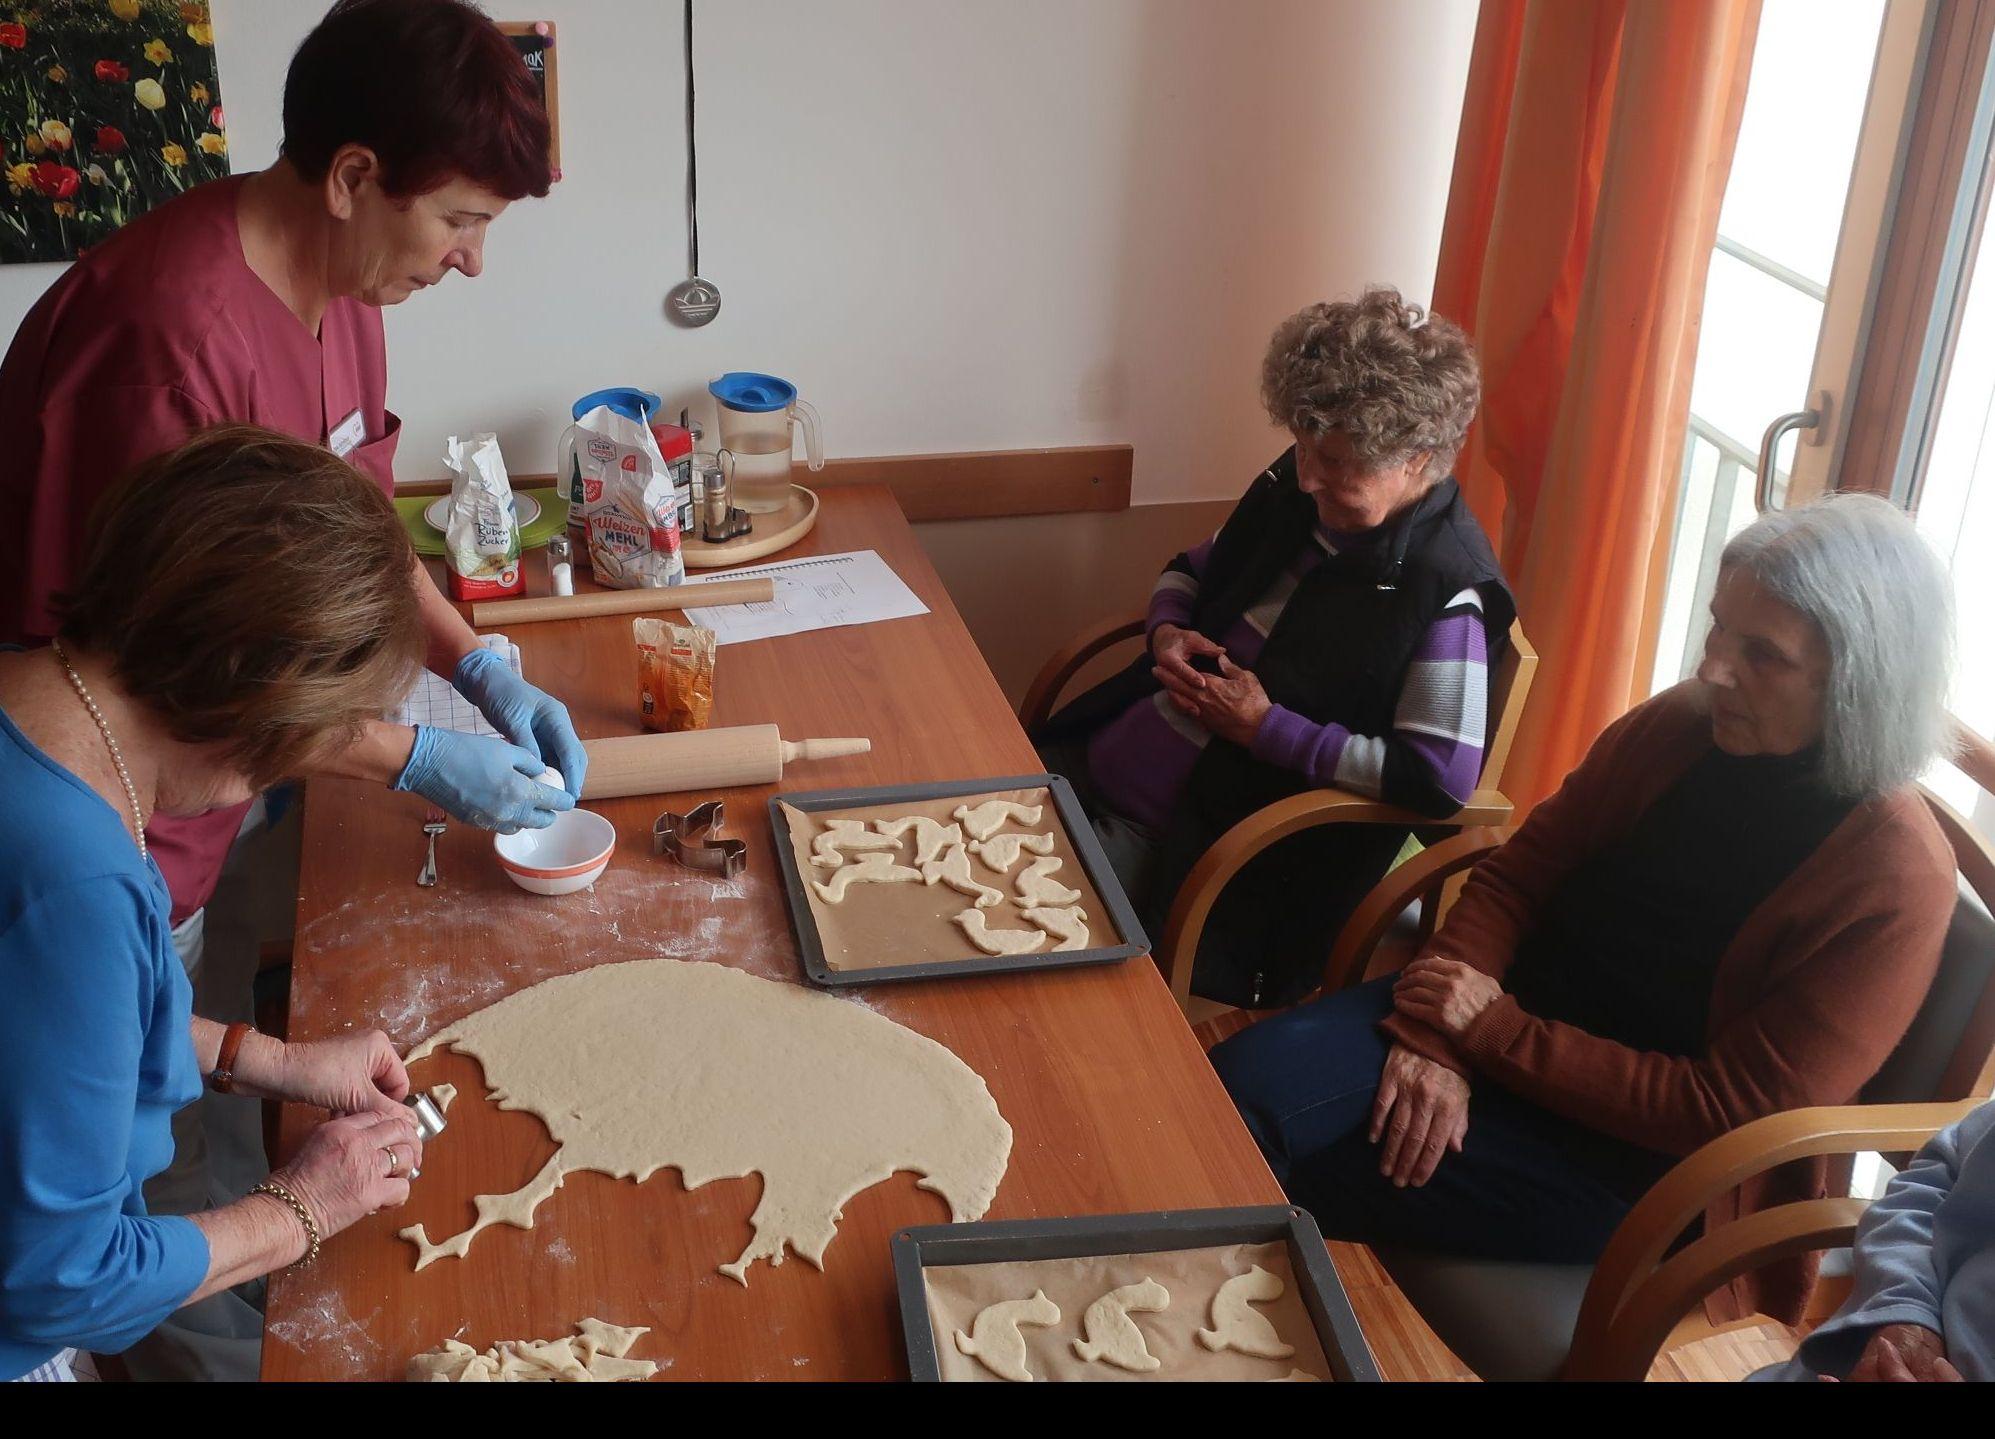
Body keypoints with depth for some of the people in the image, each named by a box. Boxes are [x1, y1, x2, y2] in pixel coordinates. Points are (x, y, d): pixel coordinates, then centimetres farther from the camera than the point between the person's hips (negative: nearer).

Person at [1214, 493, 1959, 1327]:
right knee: (1243, 1079, -20)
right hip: (1501, 1012, 5)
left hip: (1645, 1160, -5)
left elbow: (1730, 1110, -17)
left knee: (1283, 1188, -19)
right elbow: (1516, 876, 2)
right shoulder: (1674, 729, 0)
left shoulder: (1897, 879, -16)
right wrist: (1433, 1035, -15)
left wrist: (1495, 1033, -19)